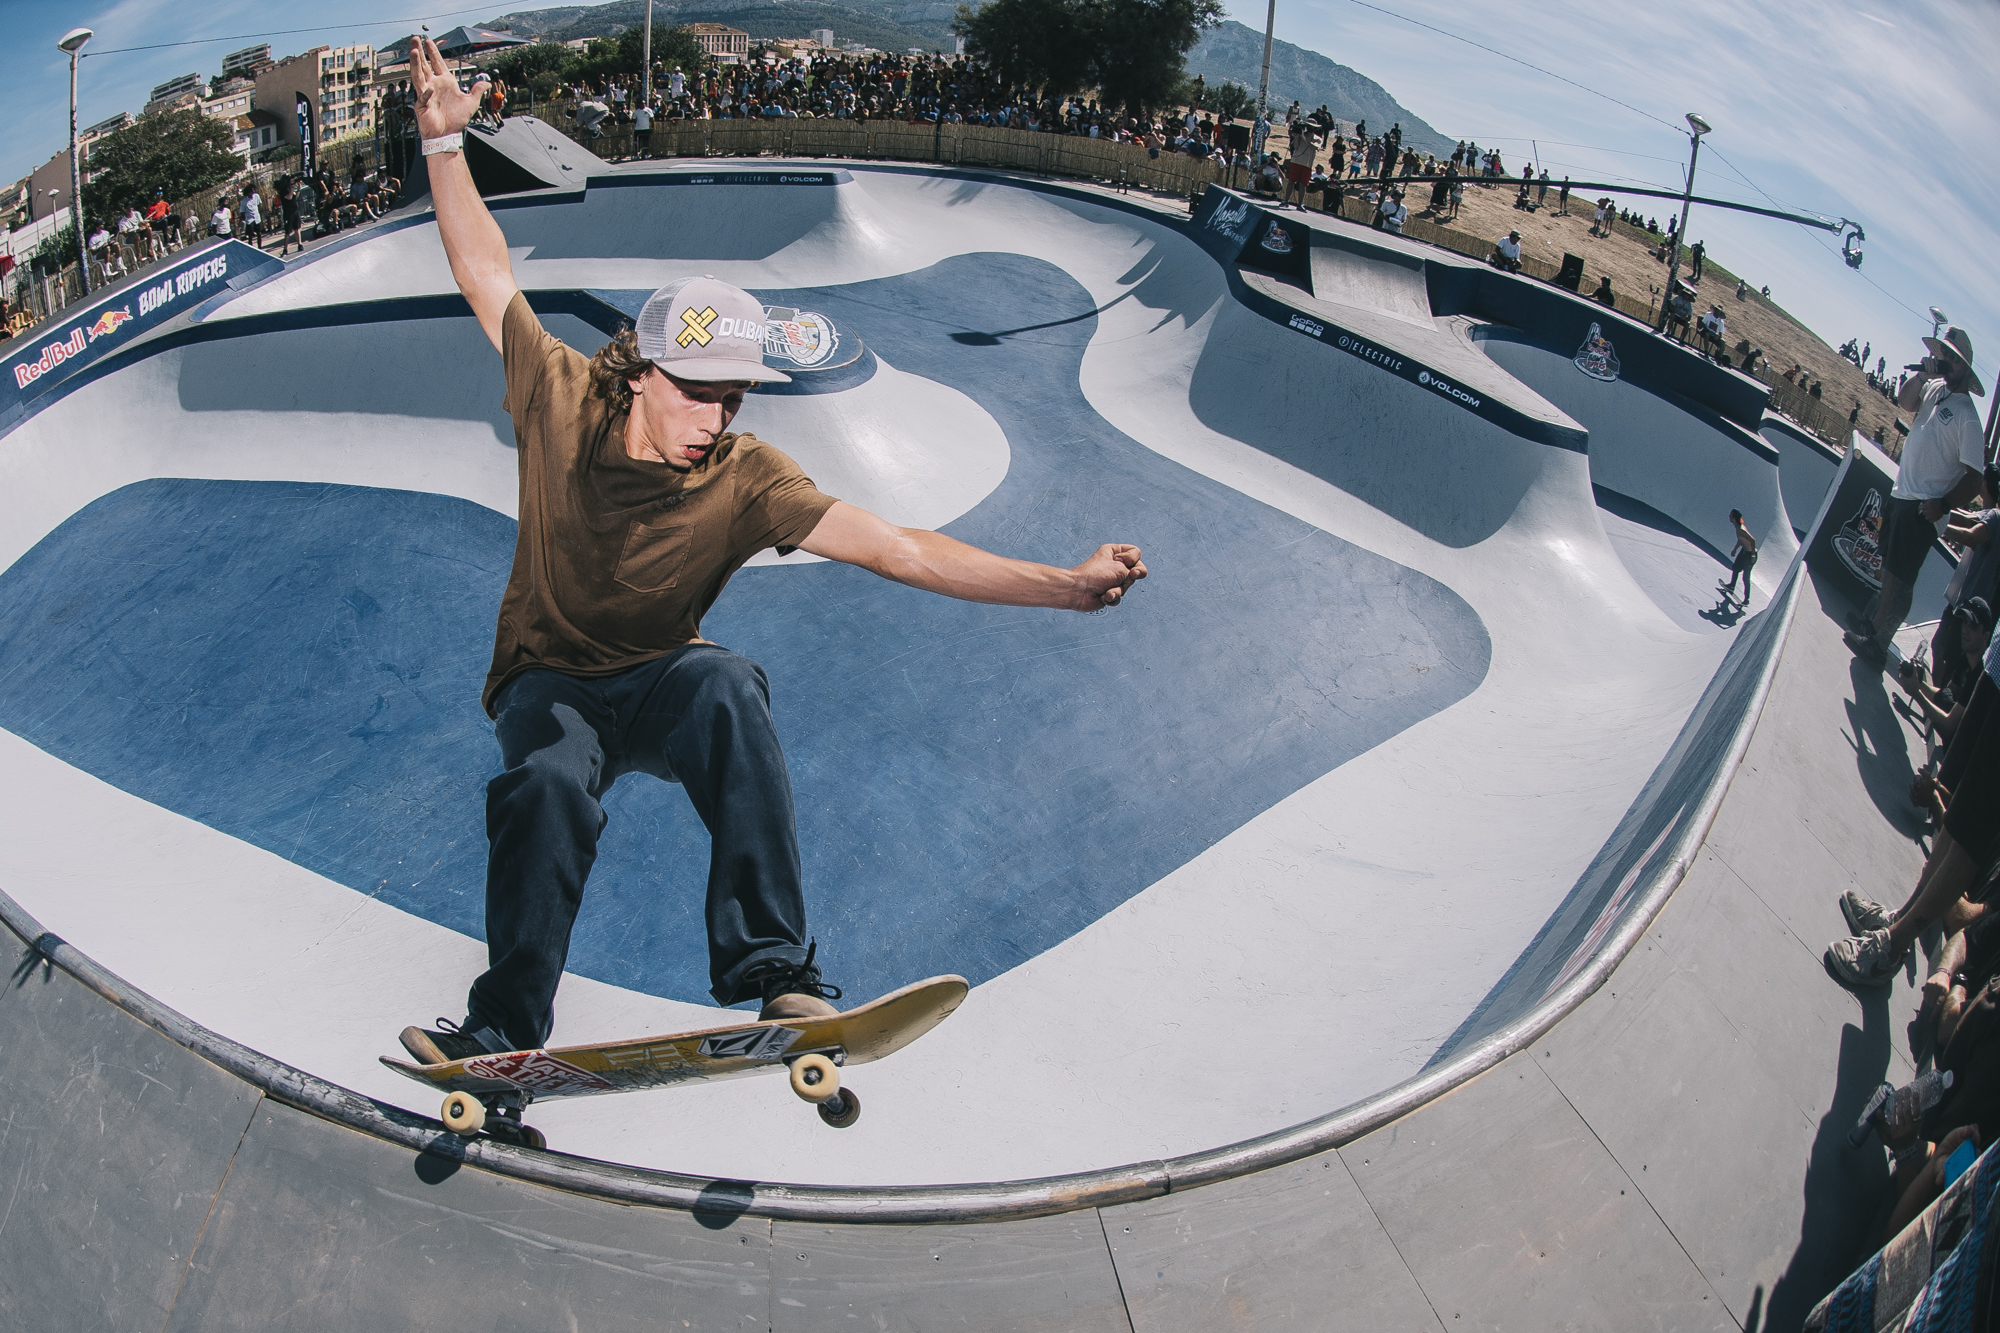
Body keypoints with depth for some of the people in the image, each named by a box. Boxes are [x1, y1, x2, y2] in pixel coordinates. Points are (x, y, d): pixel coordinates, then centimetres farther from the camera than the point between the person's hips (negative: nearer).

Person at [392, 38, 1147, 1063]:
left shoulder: (745, 479, -16)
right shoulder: (566, 402, -11)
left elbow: (893, 548, -25)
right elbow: (484, 274, -1)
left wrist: (1064, 586, -36)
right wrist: (445, 142, -8)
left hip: (657, 684, 0)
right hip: (547, 680, 0)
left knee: (728, 686, -36)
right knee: (550, 782, -35)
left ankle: (776, 971, -37)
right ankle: (503, 1031, -23)